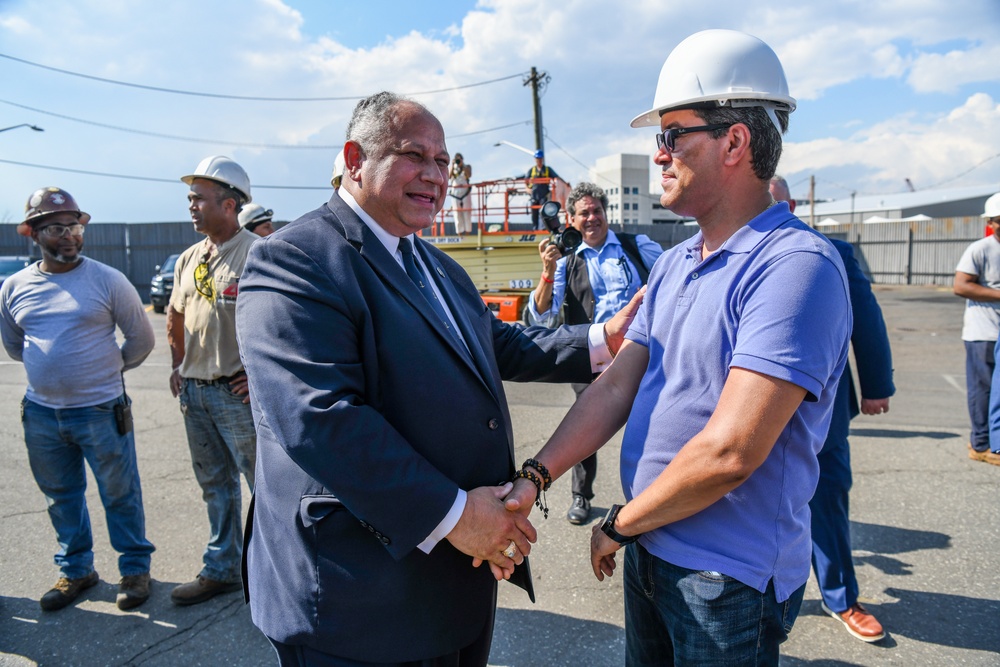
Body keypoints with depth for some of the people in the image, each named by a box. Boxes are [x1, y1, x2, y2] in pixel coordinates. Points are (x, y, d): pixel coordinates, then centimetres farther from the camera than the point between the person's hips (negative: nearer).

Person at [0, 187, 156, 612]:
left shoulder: (107, 280, -8)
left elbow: (141, 338, -1)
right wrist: (52, 368, 13)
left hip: (101, 410, -4)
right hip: (41, 413, 4)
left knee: (120, 494, 6)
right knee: (61, 497, 16)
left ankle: (135, 568, 22)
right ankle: (75, 569, 33)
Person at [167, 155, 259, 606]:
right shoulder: (188, 260, 12)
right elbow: (176, 318, 26)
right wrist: (178, 367, 17)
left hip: (237, 394, -8)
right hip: (194, 393, 8)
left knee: (266, 484, 2)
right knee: (214, 485, 18)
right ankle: (221, 569, 32)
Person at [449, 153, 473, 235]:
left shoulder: (467, 167, 10)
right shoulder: (452, 168, 13)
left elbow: (469, 175, -10)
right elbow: (449, 177, -4)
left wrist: (462, 165, -11)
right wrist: (452, 166, -8)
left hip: (465, 192, -1)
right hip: (455, 192, 1)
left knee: (467, 212, -4)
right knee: (457, 212, -2)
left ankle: (468, 231, -1)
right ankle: (459, 232, 0)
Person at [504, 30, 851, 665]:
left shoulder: (798, 265, -23)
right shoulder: (671, 265, 6)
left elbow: (729, 452, -28)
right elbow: (617, 385, 2)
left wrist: (619, 524, -13)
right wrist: (533, 477, -8)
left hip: (731, 577, -7)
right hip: (648, 550, 7)